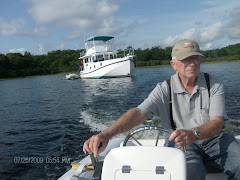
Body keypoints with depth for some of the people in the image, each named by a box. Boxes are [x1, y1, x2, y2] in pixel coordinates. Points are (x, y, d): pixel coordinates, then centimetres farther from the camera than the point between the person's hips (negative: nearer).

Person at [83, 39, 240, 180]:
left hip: (214, 138, 2)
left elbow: (217, 122, -14)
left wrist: (193, 133, -38)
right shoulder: (165, 89, -6)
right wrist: (106, 134, -36)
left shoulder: (214, 84, -3)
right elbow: (139, 113, -19)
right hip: (179, 142, -2)